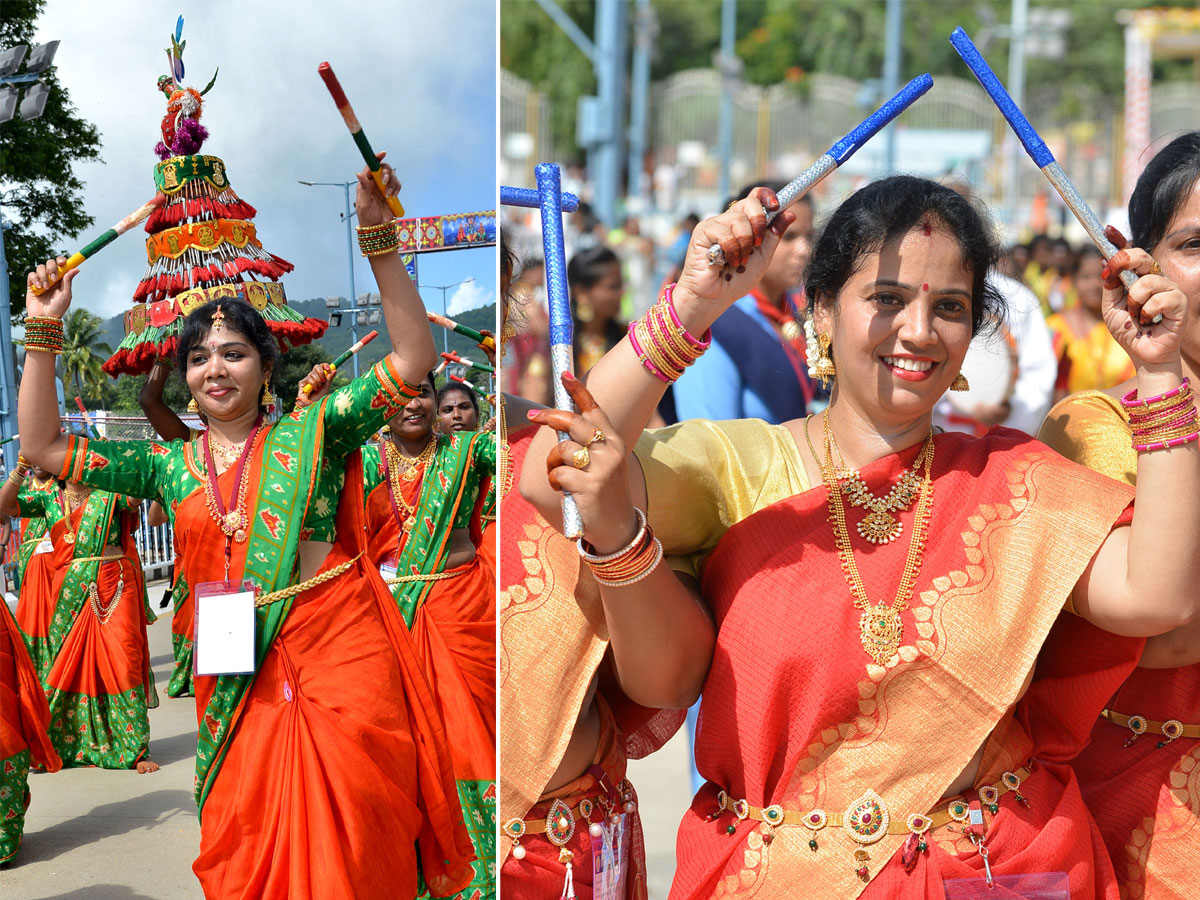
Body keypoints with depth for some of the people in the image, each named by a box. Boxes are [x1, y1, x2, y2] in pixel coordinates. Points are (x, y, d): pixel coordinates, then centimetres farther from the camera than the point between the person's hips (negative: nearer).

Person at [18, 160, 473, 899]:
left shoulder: (307, 436, 1)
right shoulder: (171, 467, 10)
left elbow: (414, 359, -7)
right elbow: (43, 447, 9)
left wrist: (380, 241, -14)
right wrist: (45, 333, 3)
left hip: (339, 652, -3)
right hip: (238, 673, 3)